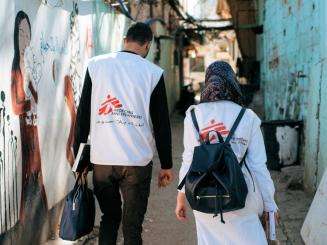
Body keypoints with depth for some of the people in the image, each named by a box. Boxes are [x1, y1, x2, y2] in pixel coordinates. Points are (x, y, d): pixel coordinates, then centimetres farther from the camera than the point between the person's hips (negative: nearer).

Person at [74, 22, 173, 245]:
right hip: (138, 161, -2)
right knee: (132, 226, 6)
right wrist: (166, 165, 9)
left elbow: (83, 114, 6)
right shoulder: (153, 73, -1)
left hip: (102, 159, 2)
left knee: (110, 218, 18)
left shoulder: (96, 65, 5)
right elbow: (161, 124, 1)